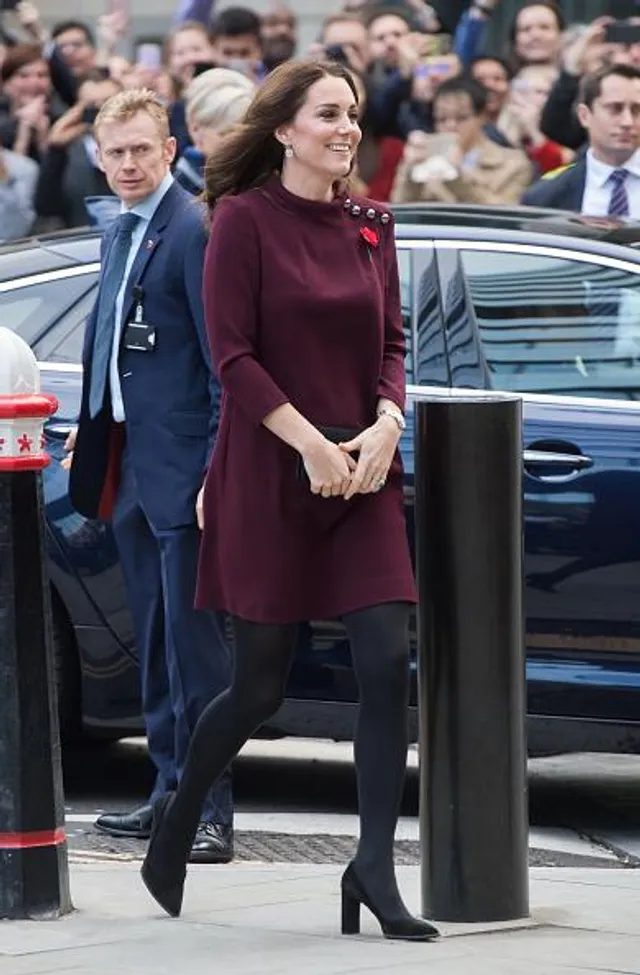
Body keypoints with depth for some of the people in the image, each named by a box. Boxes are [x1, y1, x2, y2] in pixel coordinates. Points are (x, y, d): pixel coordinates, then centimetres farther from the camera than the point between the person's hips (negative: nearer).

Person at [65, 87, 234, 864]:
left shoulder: (194, 231, -13)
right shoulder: (118, 236, 16)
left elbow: (222, 360, -16)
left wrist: (219, 471, -19)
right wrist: (91, 436, 17)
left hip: (182, 466, -9)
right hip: (131, 466, 9)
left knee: (192, 643, -8)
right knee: (155, 645, 14)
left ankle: (210, 812, -5)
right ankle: (172, 792, 21)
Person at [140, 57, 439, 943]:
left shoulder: (370, 225, 9)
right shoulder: (245, 220, -7)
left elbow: (392, 343, 12)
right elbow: (233, 356, -10)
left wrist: (385, 425, -7)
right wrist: (312, 445, -15)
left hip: (361, 471, 5)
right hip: (269, 473, -4)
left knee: (388, 663, -8)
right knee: (260, 685, 3)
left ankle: (375, 869, -3)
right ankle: (177, 822, 29)